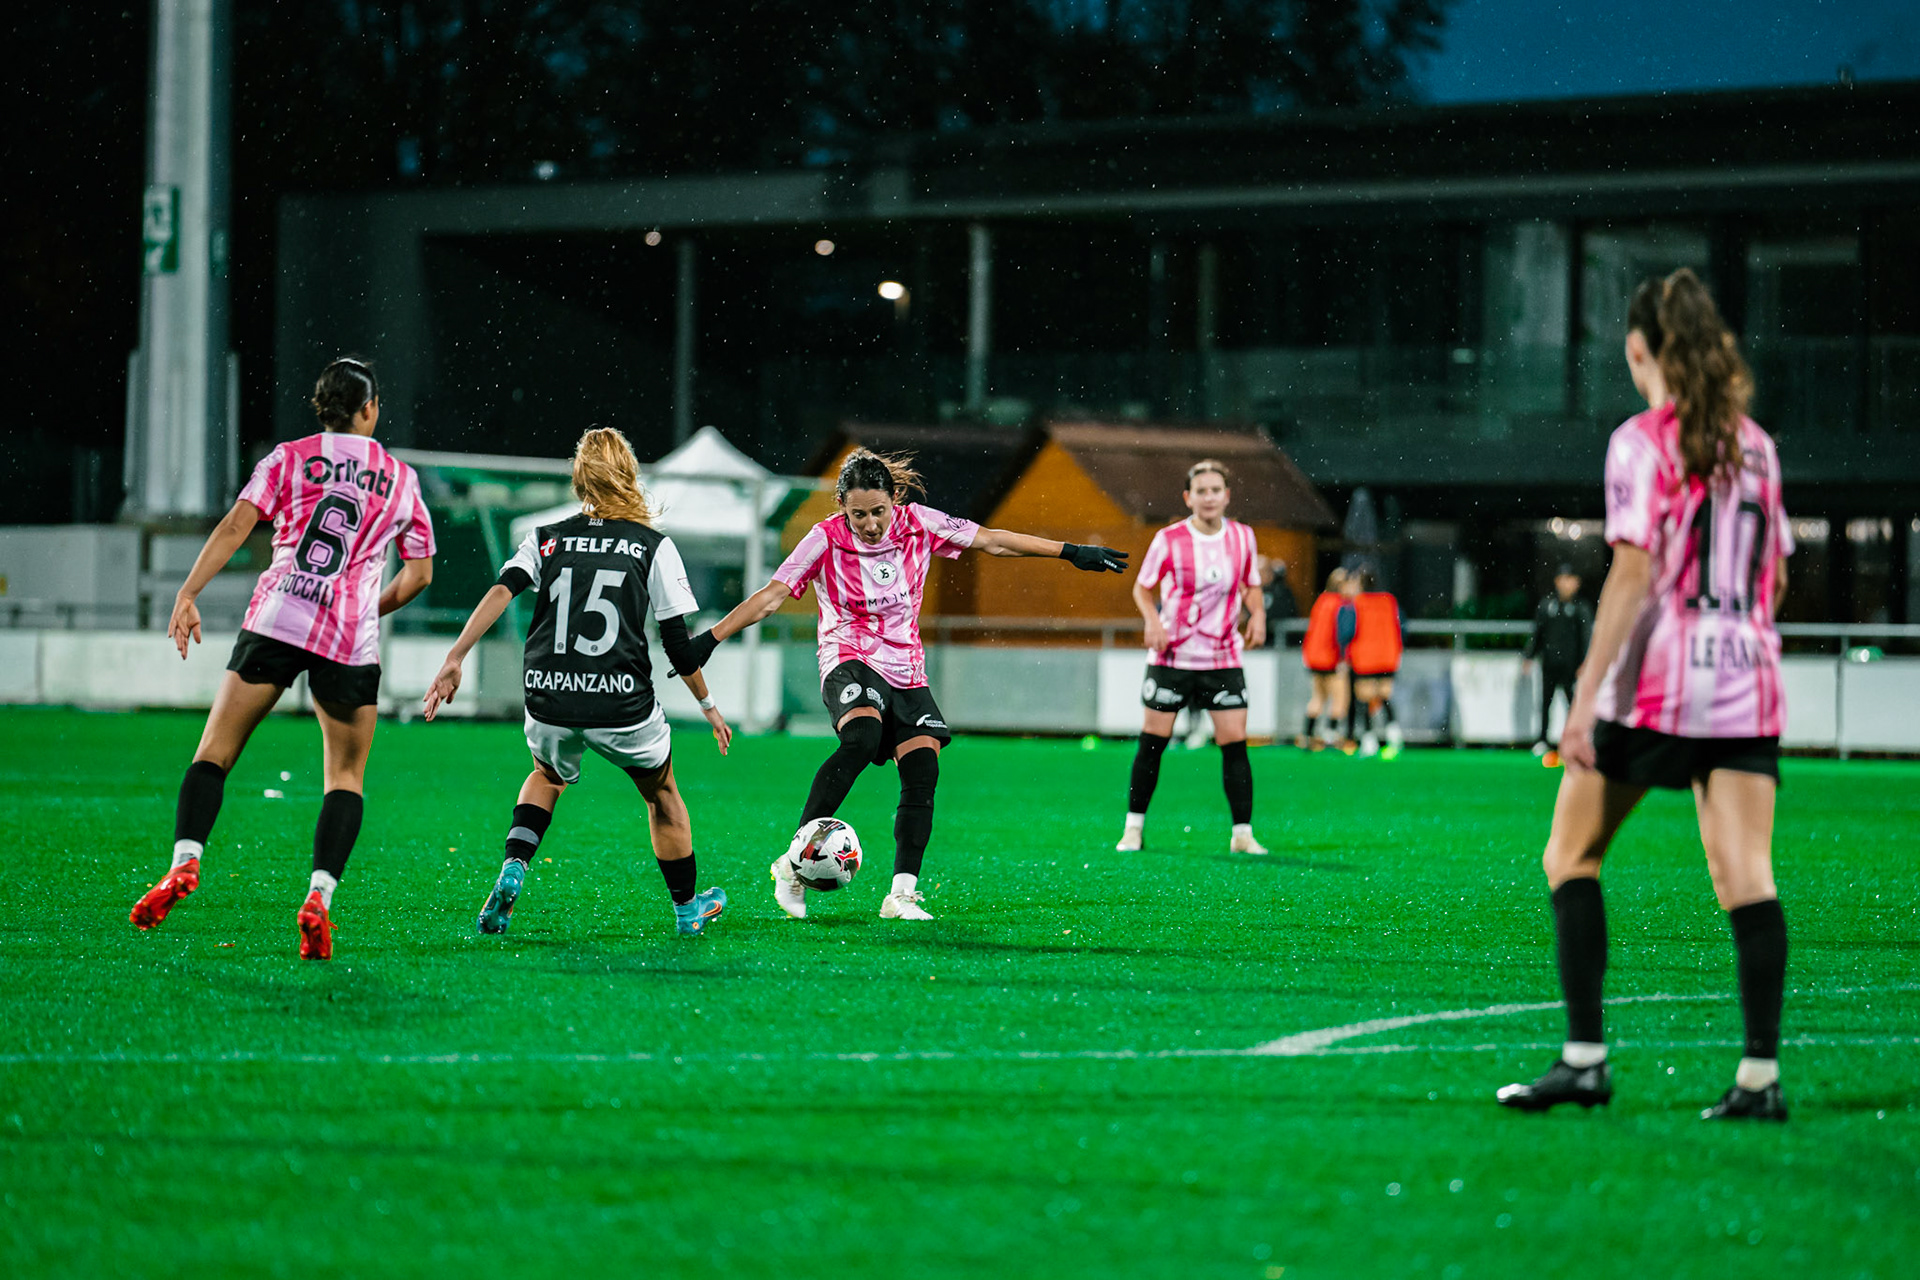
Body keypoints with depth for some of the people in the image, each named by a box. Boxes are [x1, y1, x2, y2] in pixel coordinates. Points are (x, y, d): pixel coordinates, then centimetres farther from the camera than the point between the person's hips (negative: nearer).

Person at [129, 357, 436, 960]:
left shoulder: (290, 457, 9)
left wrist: (188, 593, -5)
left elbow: (235, 526, -3)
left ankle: (185, 861, -18)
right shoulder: (401, 477, 14)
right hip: (351, 639, 1)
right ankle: (319, 896, -10)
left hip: (276, 620, -1)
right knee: (346, 777, 8)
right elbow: (418, 574, 15)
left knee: (214, 753, 3)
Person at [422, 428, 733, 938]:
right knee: (662, 793, 26)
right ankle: (687, 910, 36)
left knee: (549, 775, 34)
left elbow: (501, 591, -7)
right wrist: (708, 705, 15)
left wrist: (455, 658, -12)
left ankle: (513, 868, 9)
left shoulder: (546, 539, 9)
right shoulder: (655, 547, 4)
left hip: (548, 702, 2)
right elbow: (677, 642, 3)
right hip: (622, 703, -2)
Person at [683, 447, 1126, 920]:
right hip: (850, 661, -5)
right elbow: (771, 596, -12)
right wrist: (711, 638, -20)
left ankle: (902, 894, -2)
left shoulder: (918, 524, -2)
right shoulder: (826, 539, -10)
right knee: (860, 741, -33)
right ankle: (795, 860, -30)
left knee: (923, 775, -10)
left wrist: (1071, 553, 3)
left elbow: (992, 541, 2)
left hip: (906, 669, 5)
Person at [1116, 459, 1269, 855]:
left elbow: (1251, 585, 15)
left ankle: (1242, 833, 2)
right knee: (1153, 741, 1)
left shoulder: (1242, 537, 0)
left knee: (1235, 743, -5)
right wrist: (1153, 620, -16)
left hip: (1223, 656, 2)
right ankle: (1134, 828, 13)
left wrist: (1257, 613, -5)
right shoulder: (1169, 540, -8)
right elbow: (1142, 588, 3)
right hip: (1172, 655, -2)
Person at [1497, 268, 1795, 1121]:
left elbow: (1634, 572, -14)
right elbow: (1775, 577, 17)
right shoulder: (1753, 443, 12)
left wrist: (1585, 696, -14)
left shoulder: (1643, 442, -6)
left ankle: (1585, 1058, 2)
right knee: (1745, 876, 0)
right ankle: (1761, 1074, -9)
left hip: (1654, 682, -5)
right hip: (1746, 683, 5)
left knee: (1571, 857, 7)